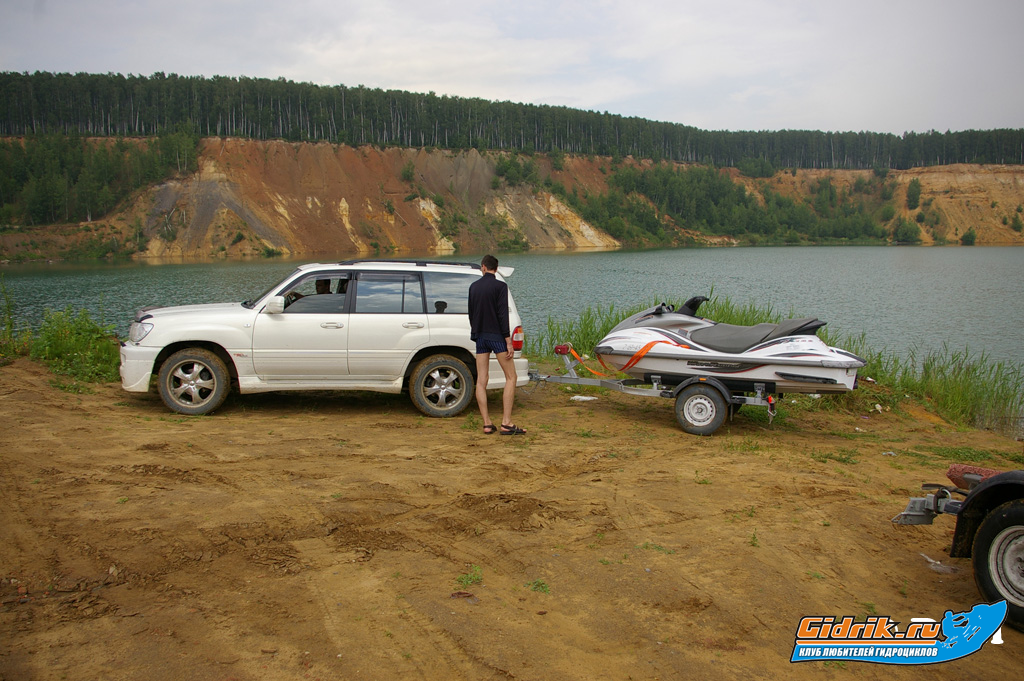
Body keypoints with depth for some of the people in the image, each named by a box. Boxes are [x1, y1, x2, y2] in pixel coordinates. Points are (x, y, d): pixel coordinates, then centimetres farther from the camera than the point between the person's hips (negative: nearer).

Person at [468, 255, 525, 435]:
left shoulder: (473, 286, 10)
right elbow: (503, 314, -13)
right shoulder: (500, 286, -7)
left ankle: (487, 423, 4)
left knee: (481, 380, 5)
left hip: (480, 337, 6)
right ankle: (506, 423, -5)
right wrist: (508, 341, -12)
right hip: (497, 336, -5)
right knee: (511, 377, 1)